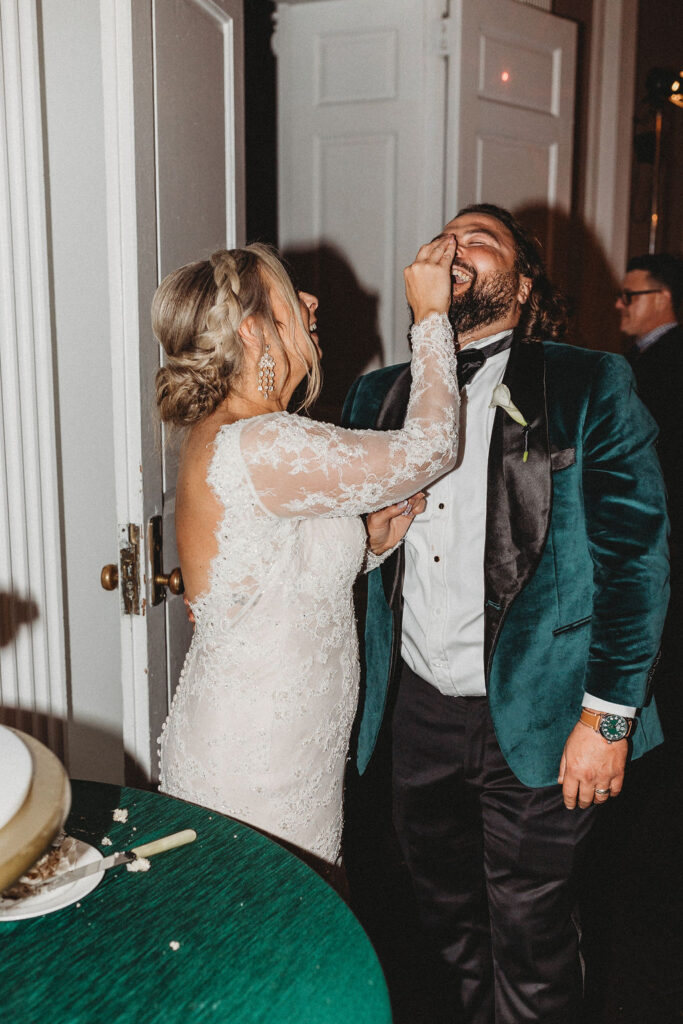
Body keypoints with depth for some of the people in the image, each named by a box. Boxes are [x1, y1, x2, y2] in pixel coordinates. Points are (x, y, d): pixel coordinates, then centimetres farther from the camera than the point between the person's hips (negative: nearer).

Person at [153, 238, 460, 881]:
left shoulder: (219, 436, 7)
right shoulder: (256, 445, -25)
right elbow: (427, 448, -20)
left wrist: (372, 540, 1)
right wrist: (431, 316, -10)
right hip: (255, 773, -9)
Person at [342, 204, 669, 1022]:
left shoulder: (588, 388, -6)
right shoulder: (381, 395, 9)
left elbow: (635, 556, -9)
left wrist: (608, 715, -13)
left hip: (536, 721, -4)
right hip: (420, 706, 5)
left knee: (527, 934, 10)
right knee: (445, 913, 23)